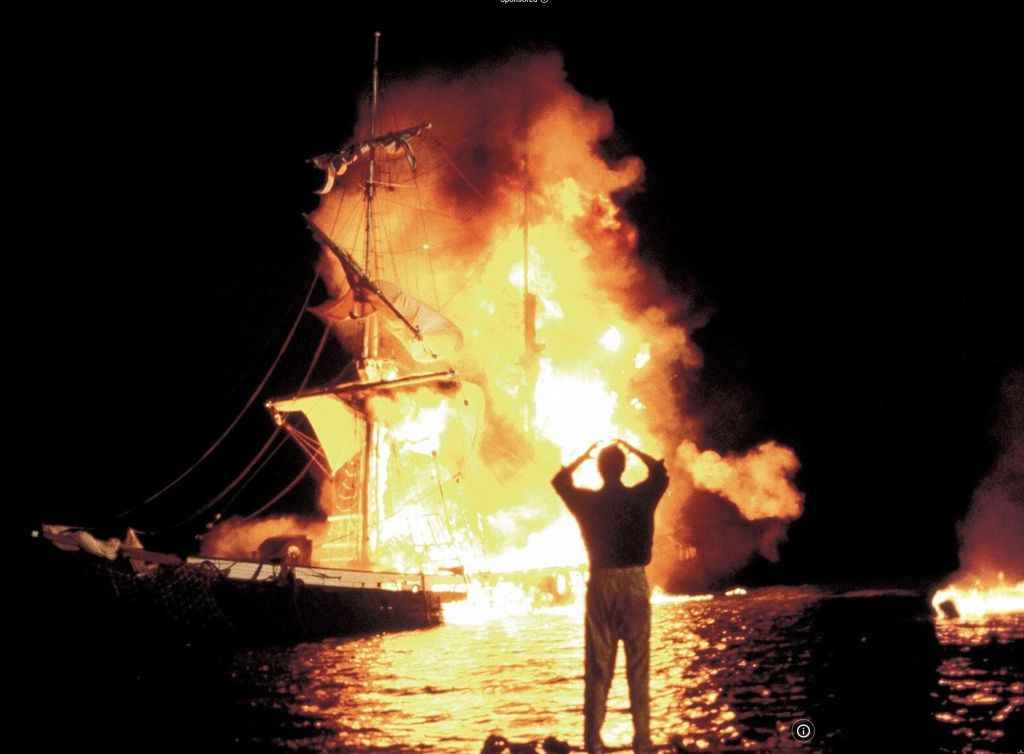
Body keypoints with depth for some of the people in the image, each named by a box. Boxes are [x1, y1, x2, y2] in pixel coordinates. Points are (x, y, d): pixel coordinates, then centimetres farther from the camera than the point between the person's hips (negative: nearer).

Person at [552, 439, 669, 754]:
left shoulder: (587, 501, -2)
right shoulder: (641, 497, -3)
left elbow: (559, 481, 18)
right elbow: (661, 474, 19)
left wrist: (585, 455, 21)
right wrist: (633, 450, 22)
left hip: (601, 584, 0)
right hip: (634, 583, 0)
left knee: (598, 667, 4)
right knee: (638, 666, 5)